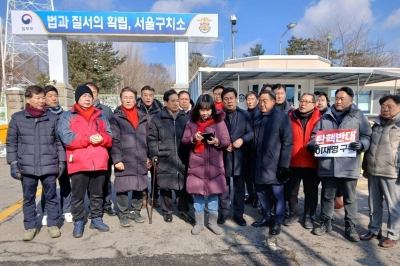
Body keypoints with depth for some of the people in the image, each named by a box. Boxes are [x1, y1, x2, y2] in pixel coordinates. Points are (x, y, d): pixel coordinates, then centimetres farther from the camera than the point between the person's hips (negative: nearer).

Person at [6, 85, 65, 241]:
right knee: (28, 199, 13)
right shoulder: (17, 118, 2)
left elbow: (59, 142, 4)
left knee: (51, 197, 11)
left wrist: (61, 162, 2)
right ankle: (30, 226, 29)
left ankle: (53, 224, 26)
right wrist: (13, 163, -1)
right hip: (27, 168, 1)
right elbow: (11, 143, 4)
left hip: (49, 167, 0)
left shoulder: (53, 118, 1)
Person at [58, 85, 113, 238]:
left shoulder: (101, 117, 16)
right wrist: (88, 139, -18)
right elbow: (66, 138, -10)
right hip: (78, 163, -3)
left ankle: (96, 219, 27)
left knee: (97, 194, 13)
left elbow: (110, 138, 10)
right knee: (78, 195, 6)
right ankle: (78, 222, 20)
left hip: (99, 162, 3)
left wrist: (102, 138, -12)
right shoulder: (67, 117, 4)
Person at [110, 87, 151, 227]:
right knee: (123, 188, 3)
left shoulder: (143, 118, 11)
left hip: (141, 160, 4)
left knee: (139, 187, 11)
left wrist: (148, 157, 10)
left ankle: (136, 211, 28)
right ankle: (123, 214, 20)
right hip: (124, 160, -4)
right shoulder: (115, 118, -2)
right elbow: (114, 140, -7)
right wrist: (117, 159, -13)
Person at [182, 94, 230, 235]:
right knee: (198, 194, 9)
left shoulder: (219, 122, -1)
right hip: (197, 163, 1)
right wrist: (193, 138, -18)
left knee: (213, 194, 10)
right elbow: (184, 140, 3)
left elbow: (227, 142, 0)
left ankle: (213, 222, 27)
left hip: (214, 164, 0)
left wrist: (217, 142, -20)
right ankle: (199, 223, 25)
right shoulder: (191, 122, 1)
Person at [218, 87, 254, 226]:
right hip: (222, 155, 0)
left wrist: (242, 139, -19)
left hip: (239, 156, 1)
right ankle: (223, 211, 27)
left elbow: (251, 132, -3)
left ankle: (238, 214, 24)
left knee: (239, 187, 11)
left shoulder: (244, 114, 1)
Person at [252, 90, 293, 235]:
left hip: (274, 165, -5)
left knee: (277, 194, 5)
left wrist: (284, 165, -14)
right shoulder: (257, 118, 12)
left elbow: (287, 143, -10)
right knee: (261, 192, 13)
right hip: (259, 164, 6)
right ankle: (267, 217, 31)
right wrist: (252, 160, 12)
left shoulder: (282, 117, -5)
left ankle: (277, 221, 20)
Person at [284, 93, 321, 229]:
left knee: (310, 191, 12)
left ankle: (308, 216, 30)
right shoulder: (291, 117, 1)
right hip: (292, 162, 2)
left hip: (311, 163, -1)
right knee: (291, 190, 13)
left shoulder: (319, 118, -3)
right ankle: (293, 213, 32)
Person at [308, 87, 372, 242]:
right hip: (327, 165, 2)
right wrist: (312, 144, -9)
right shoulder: (325, 117, 11)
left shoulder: (358, 117, 4)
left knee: (350, 198, 10)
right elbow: (314, 135, 11)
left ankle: (351, 226, 24)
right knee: (327, 196, 15)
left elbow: (368, 136, 1)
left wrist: (361, 144, -20)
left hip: (349, 166, -2)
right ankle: (325, 222, 30)